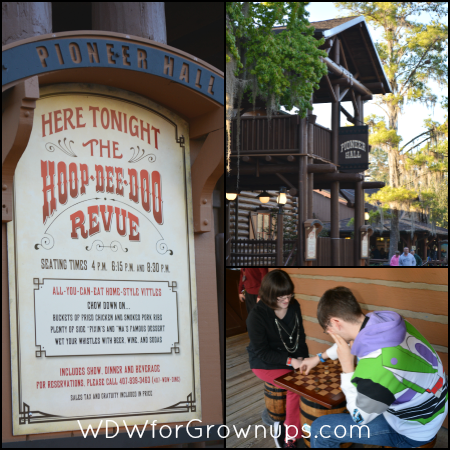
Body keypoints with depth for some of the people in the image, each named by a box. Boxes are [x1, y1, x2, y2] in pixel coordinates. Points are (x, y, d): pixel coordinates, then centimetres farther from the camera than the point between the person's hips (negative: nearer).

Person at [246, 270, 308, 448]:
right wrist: (290, 361, -26)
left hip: (293, 359, 5)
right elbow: (262, 352, -18)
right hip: (265, 363, -5)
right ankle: (291, 436, -3)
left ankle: (286, 428, -1)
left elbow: (300, 336, 6)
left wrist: (301, 358, -10)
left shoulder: (294, 306, -5)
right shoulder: (257, 316, -20)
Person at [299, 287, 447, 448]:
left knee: (320, 429, -5)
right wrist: (319, 357, 22)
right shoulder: (388, 320, -15)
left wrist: (347, 366, -19)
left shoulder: (377, 366, -39)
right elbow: (351, 341, 10)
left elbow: (360, 417, -18)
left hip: (410, 433, -8)